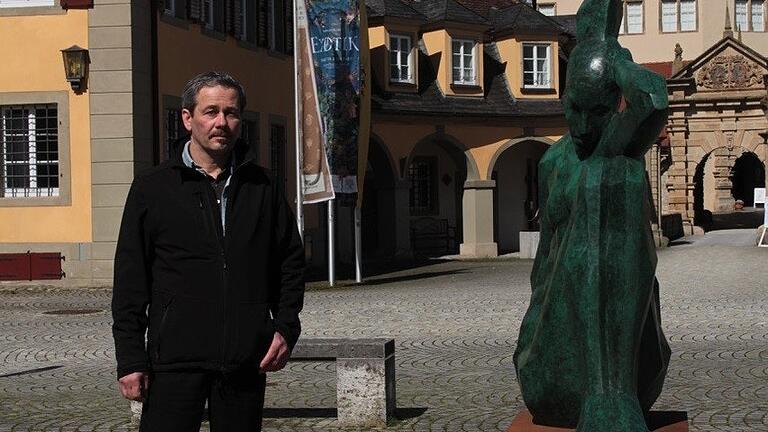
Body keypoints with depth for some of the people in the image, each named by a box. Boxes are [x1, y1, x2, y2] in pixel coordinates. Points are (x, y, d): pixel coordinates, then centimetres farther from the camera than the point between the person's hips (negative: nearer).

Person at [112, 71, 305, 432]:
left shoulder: (262, 187, 10)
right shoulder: (152, 188, 3)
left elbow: (291, 261, 16)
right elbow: (130, 282, 2)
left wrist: (286, 328, 3)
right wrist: (131, 360, -4)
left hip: (247, 362, 3)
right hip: (175, 361, -2)